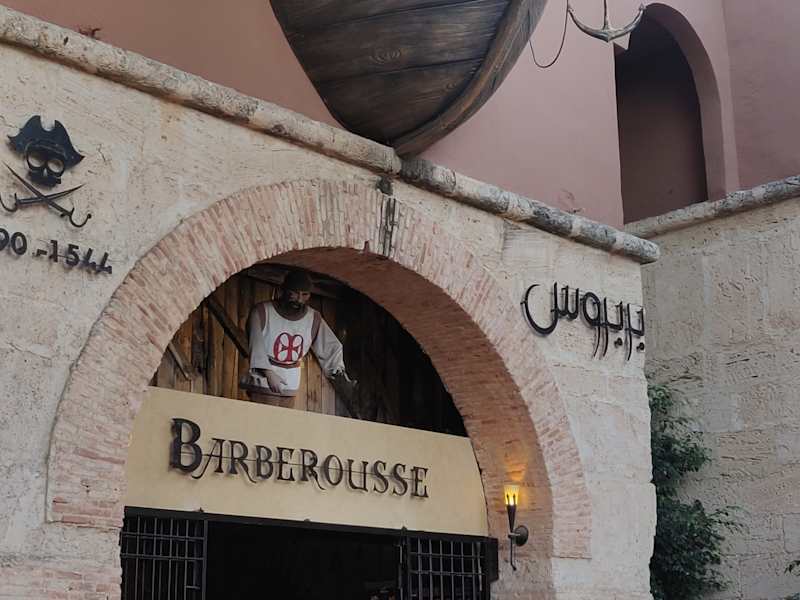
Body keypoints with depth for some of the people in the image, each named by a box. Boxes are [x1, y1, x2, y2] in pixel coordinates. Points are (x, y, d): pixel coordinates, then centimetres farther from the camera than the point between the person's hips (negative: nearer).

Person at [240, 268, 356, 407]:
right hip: (263, 385, -4)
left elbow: (330, 347, 5)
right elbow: (256, 345, -15)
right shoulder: (262, 312, -8)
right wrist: (269, 373, -28)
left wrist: (339, 375, -9)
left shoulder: (313, 318, 3)